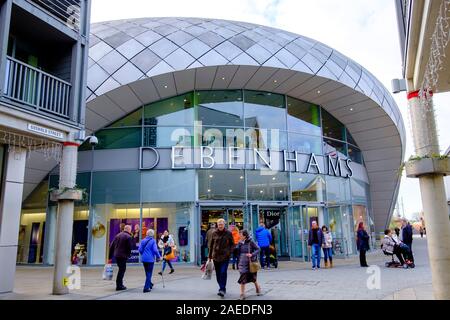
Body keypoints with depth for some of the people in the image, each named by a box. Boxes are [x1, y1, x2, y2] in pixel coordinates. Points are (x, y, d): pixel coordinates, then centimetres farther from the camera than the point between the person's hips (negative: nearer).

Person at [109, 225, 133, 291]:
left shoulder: (118, 235, 13)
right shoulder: (128, 237, -9)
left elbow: (111, 246, 12)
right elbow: (130, 248, -12)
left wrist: (110, 257, 15)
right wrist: (128, 255, 5)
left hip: (116, 255, 7)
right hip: (123, 256, -7)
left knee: (121, 269, 19)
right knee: (122, 270, 2)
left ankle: (119, 284, 25)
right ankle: (119, 286, 4)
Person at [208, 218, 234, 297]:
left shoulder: (228, 233, -1)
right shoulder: (214, 233, 4)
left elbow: (232, 244, 6)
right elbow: (211, 245, 10)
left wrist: (229, 252, -9)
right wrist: (210, 255, 9)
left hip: (225, 256, -3)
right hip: (216, 256, 3)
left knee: (223, 272, -13)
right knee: (218, 273, 9)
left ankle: (222, 289, -8)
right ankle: (222, 288, 25)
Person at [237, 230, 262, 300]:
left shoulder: (251, 242, -11)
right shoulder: (240, 243, 2)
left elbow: (258, 249, -8)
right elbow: (238, 251, 11)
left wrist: (252, 254, -22)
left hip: (250, 262, -3)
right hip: (243, 263, 3)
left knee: (252, 277, 13)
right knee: (243, 278, -1)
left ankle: (258, 288, 41)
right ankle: (242, 294, 7)